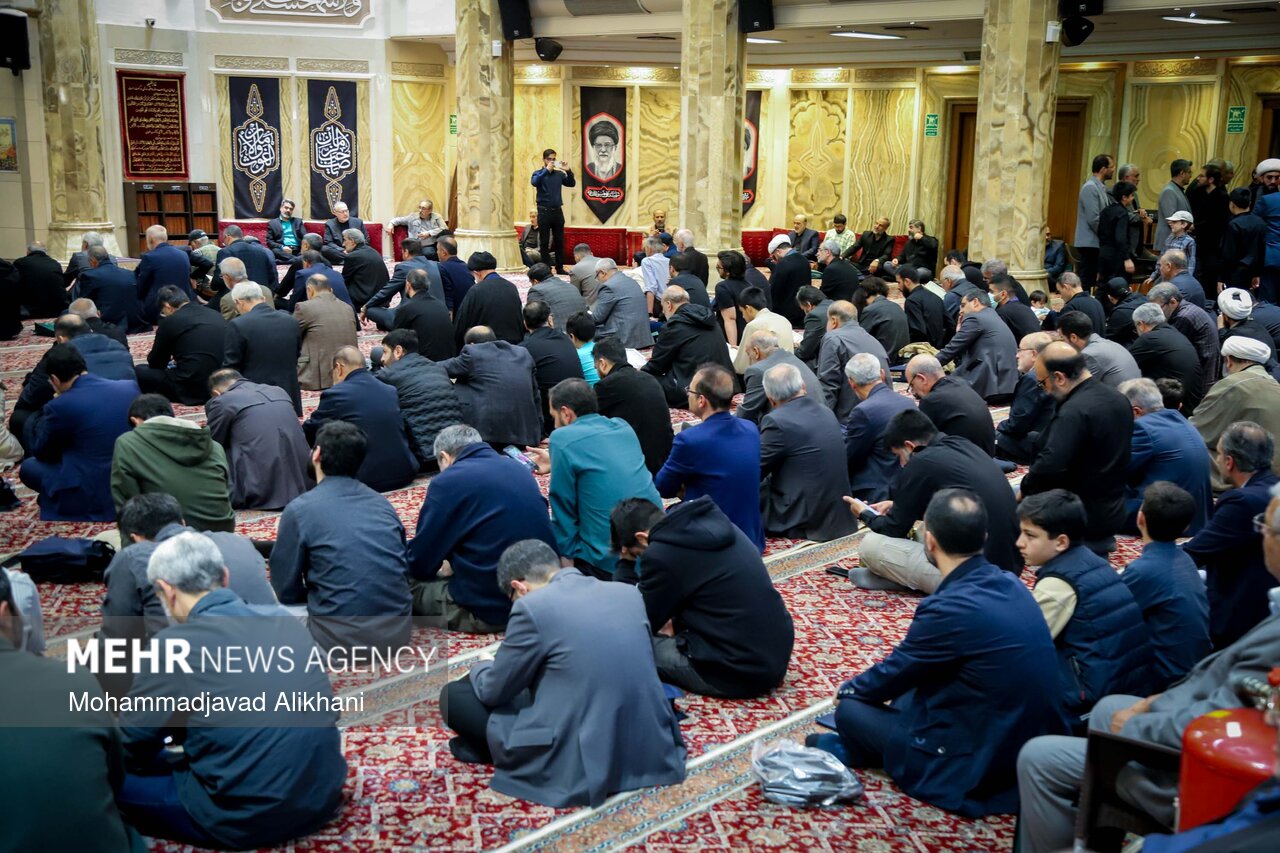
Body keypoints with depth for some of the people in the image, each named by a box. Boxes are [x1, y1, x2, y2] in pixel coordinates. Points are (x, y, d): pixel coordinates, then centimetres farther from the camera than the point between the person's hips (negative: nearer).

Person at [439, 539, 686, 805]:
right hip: (652, 750, 6)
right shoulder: (629, 592, 7)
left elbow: (493, 692, 1)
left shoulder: (532, 606, -10)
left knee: (453, 696, 9)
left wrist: (480, 669, 25)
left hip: (579, 763, -6)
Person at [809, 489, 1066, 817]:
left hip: (979, 767, -8)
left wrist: (847, 690, 14)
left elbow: (892, 673, -6)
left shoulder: (949, 608, -25)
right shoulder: (1009, 584, 0)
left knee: (850, 709, 4)